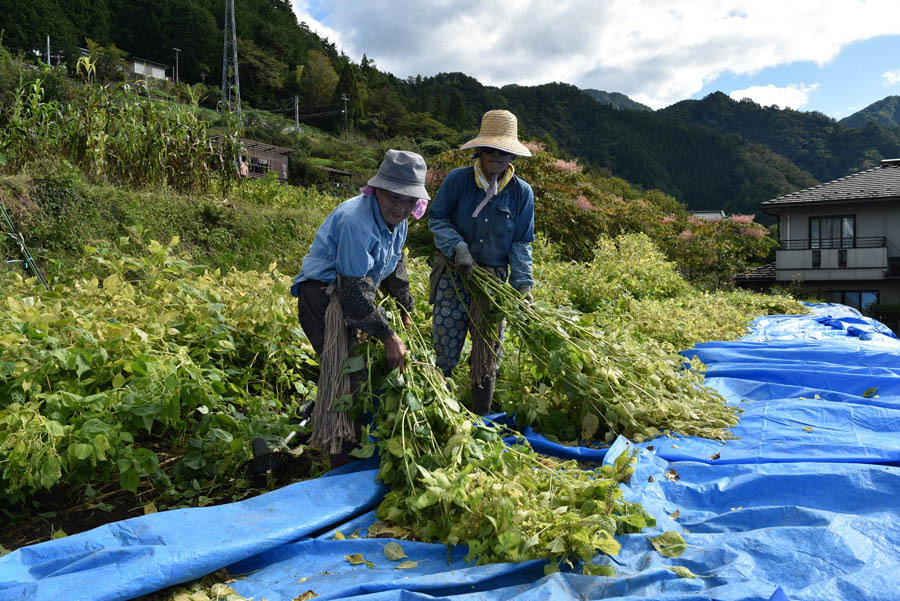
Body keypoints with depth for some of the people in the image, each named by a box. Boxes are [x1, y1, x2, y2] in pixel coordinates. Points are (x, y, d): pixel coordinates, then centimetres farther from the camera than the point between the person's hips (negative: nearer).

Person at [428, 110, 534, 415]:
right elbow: (437, 218, -1)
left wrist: (523, 284, -8)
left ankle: (481, 419, 27)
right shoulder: (457, 179, -7)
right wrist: (458, 247, -18)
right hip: (454, 275, -2)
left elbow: (521, 243, 2)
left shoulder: (521, 192, -1)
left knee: (488, 351, 10)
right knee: (445, 347, -2)